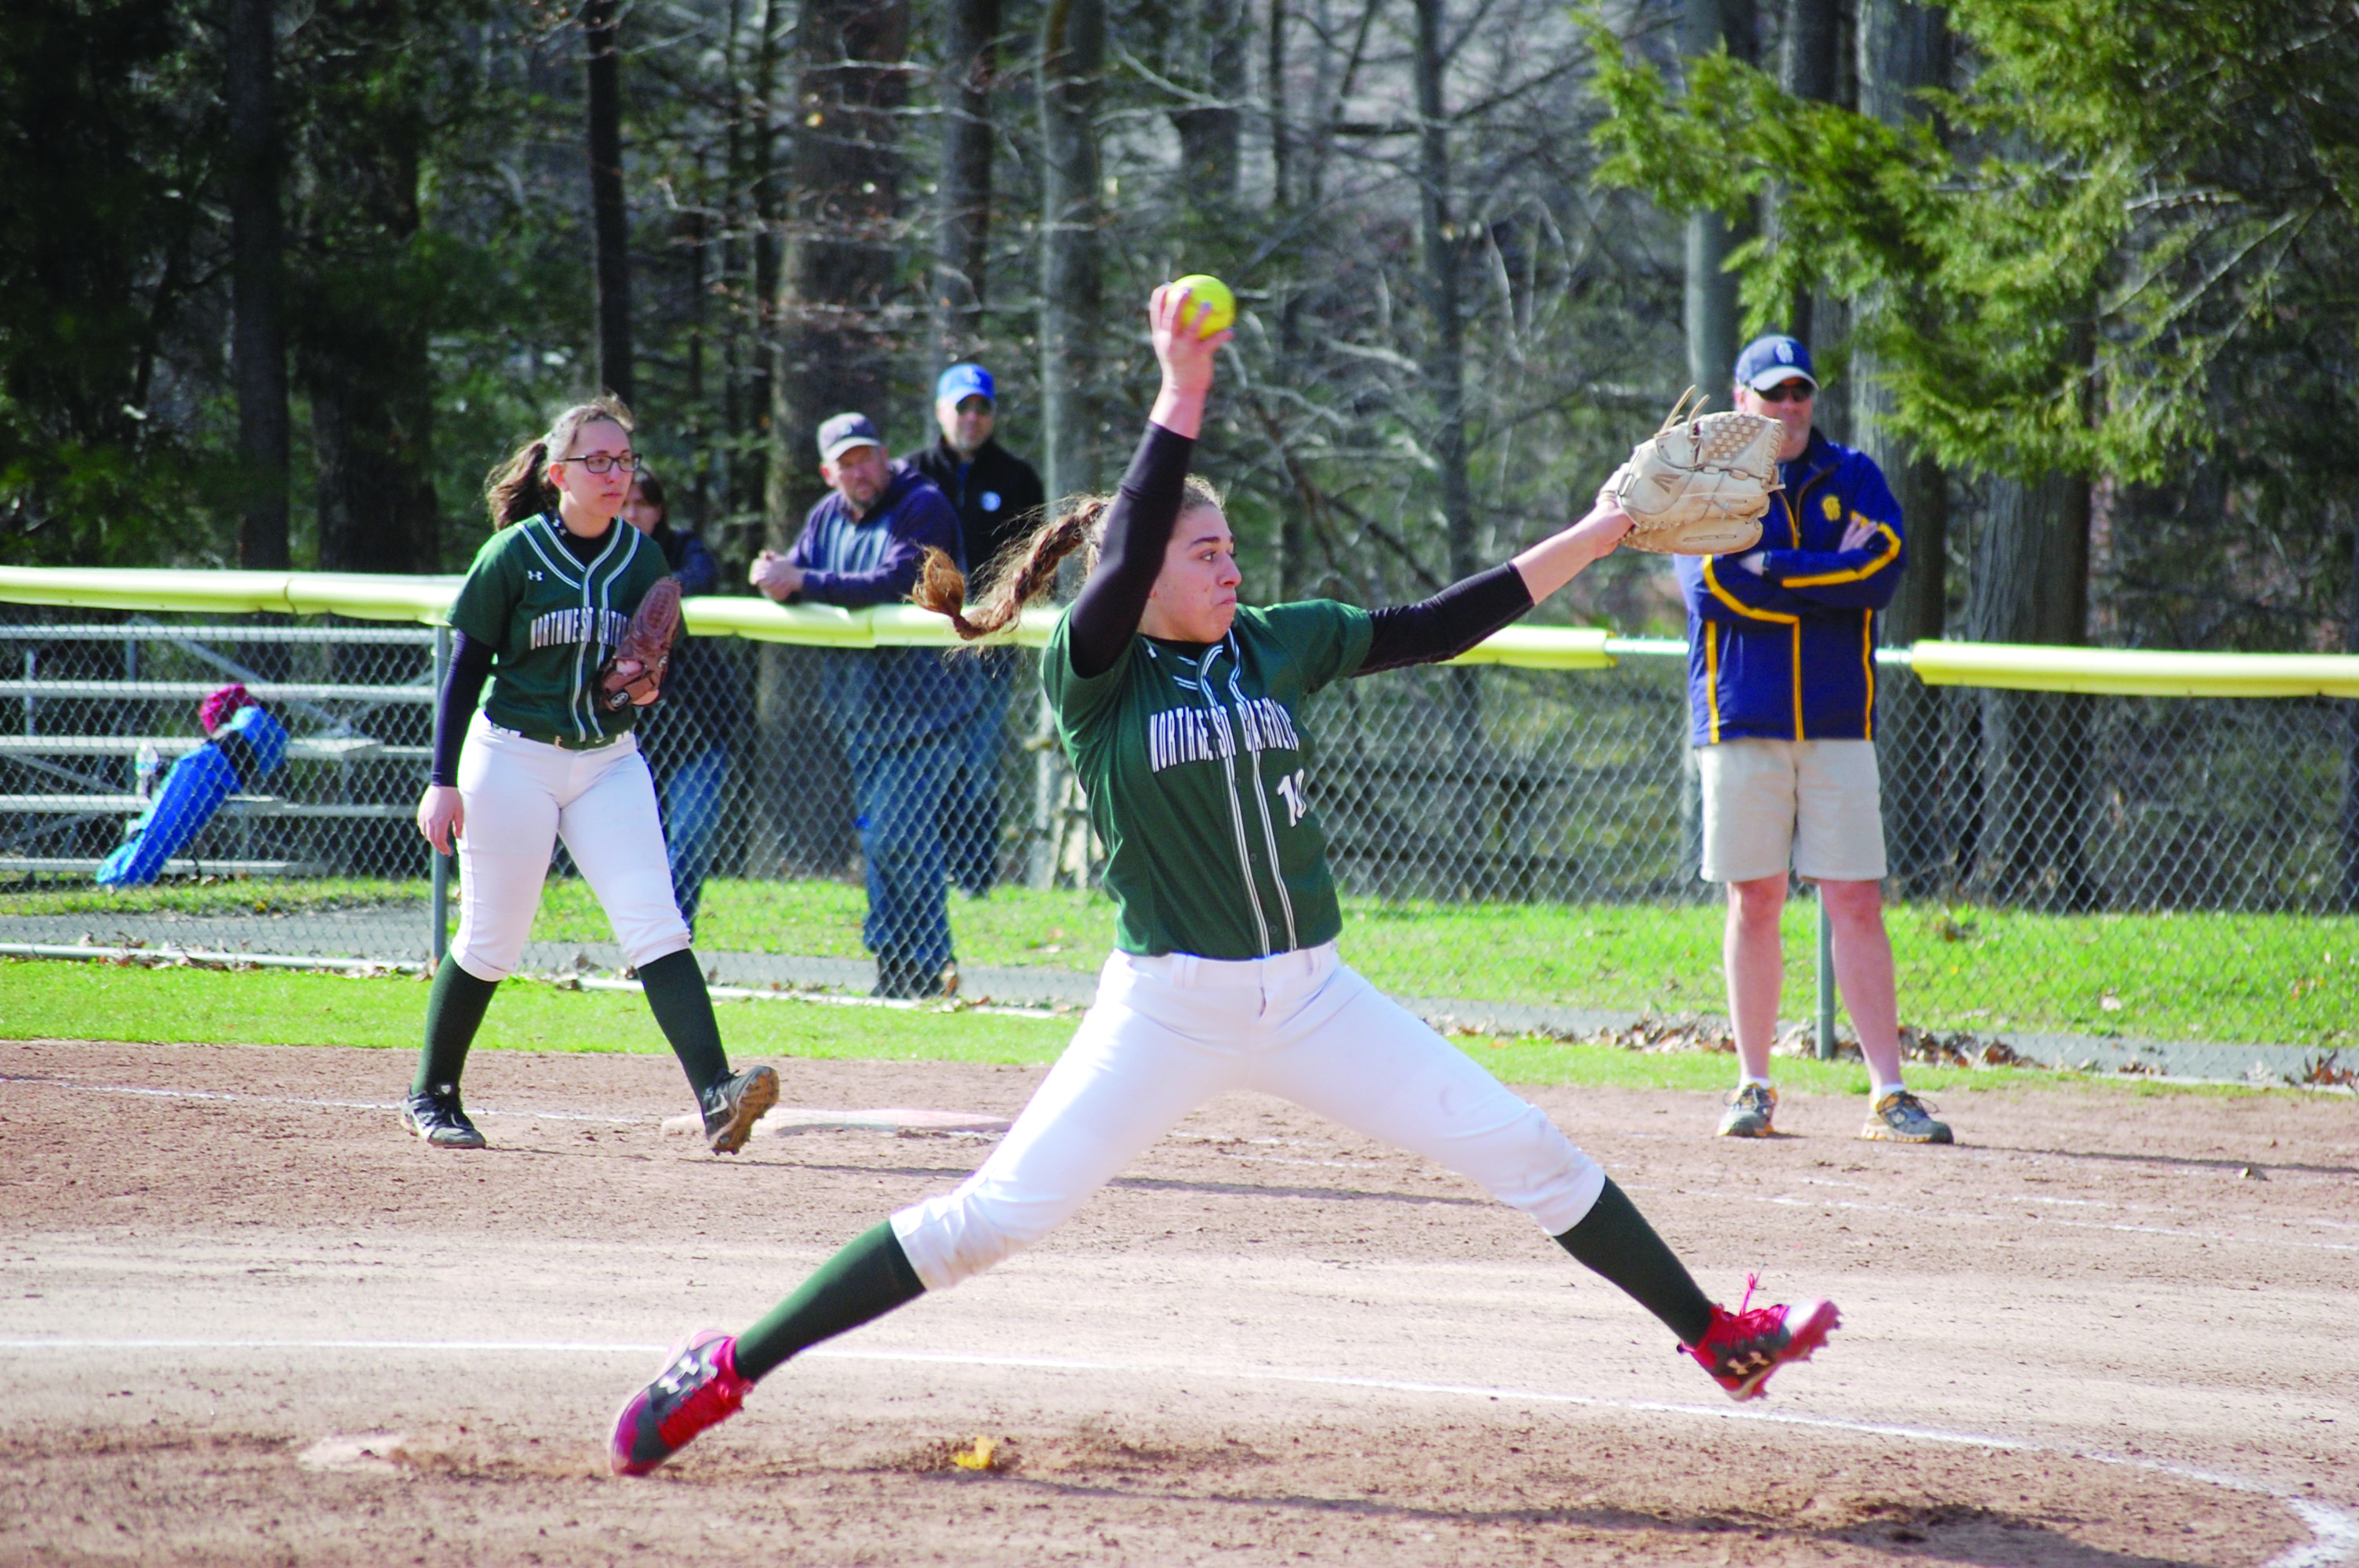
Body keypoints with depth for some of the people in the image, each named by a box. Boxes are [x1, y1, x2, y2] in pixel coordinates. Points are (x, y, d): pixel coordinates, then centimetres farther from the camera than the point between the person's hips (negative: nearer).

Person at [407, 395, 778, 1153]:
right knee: (490, 945, 4)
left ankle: (716, 1094, -24)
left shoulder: (640, 558, 3)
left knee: (657, 927, -12)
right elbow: (466, 669, -5)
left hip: (610, 762, 3)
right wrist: (443, 781, -9)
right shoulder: (513, 555, -8)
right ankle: (431, 1096, 23)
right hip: (513, 757, -3)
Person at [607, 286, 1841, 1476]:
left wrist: (1594, 537, 5)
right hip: (1166, 1011, -5)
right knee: (994, 1217, -10)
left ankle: (1716, 1338, 17)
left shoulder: (1278, 645, 6)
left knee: (1530, 1155, 3)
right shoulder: (1093, 671, -8)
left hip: (1313, 996, 5)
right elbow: (1126, 555, -27)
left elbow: (1434, 628, 9)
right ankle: (724, 1373, -2)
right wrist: (1182, 391, -33)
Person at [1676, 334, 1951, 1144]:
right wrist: (1831, 577, -9)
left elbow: (1883, 569, -8)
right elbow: (1712, 585, -11)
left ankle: (1888, 1095, -4)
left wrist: (1770, 571, -11)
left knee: (1857, 905, -4)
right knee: (1754, 901, 2)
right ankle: (1754, 1086, 10)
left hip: (1836, 724, 1)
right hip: (1741, 720, -1)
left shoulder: (1853, 477, 10)